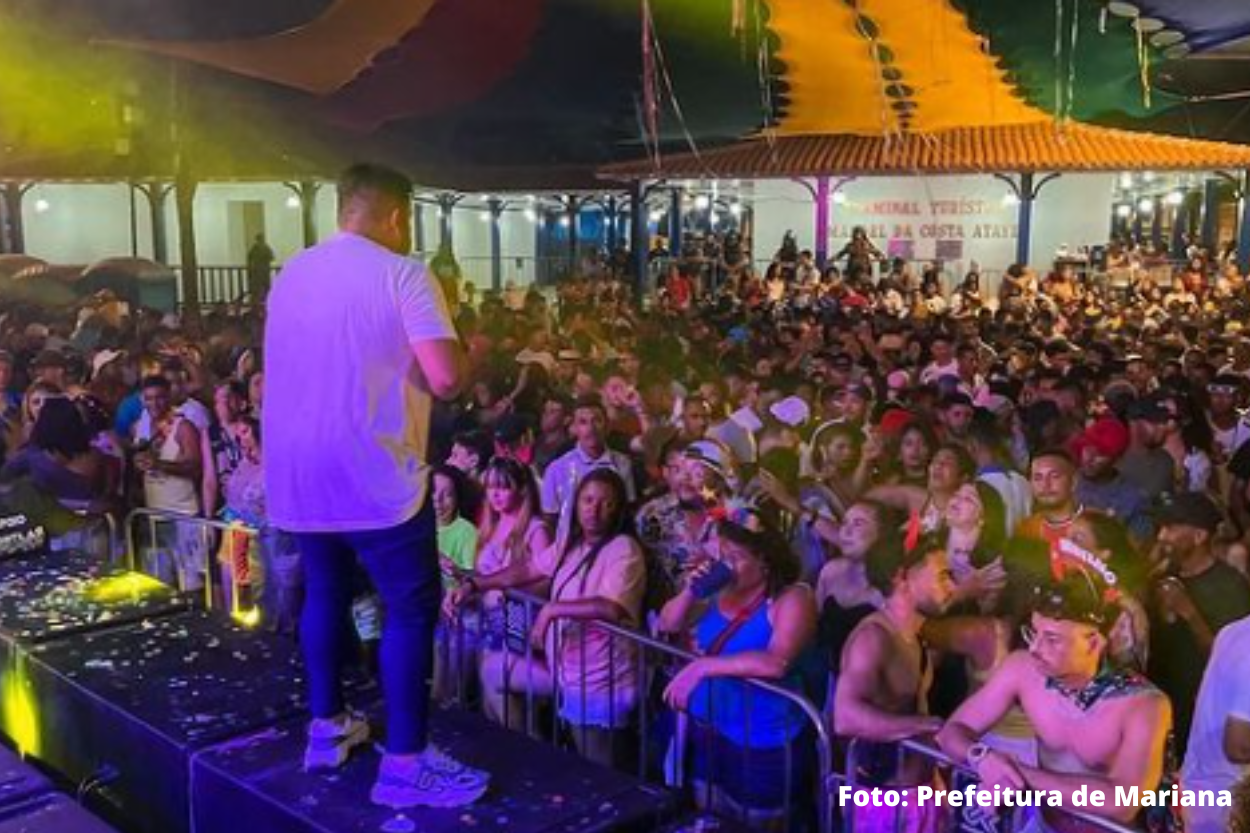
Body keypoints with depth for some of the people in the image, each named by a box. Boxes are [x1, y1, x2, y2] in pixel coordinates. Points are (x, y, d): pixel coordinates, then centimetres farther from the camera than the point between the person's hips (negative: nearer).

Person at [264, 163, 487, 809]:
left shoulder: (291, 274, 10)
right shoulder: (402, 274, -12)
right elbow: (445, 380, -21)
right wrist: (462, 356, 1)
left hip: (295, 471, 7)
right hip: (372, 473, -7)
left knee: (324, 593, 21)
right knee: (411, 608, 1)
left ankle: (327, 727, 30)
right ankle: (405, 763, 2)